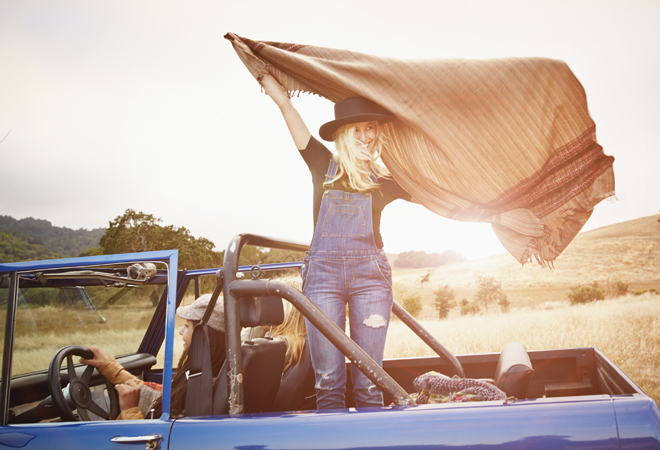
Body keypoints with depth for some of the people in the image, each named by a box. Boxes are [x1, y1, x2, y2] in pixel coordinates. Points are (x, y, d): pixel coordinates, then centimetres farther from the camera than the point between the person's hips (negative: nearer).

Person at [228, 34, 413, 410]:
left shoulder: (385, 180, 14)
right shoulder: (323, 163, 12)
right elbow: (284, 103, 14)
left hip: (369, 273, 0)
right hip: (322, 271, 0)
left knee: (368, 380, 0)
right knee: (328, 379, -1)